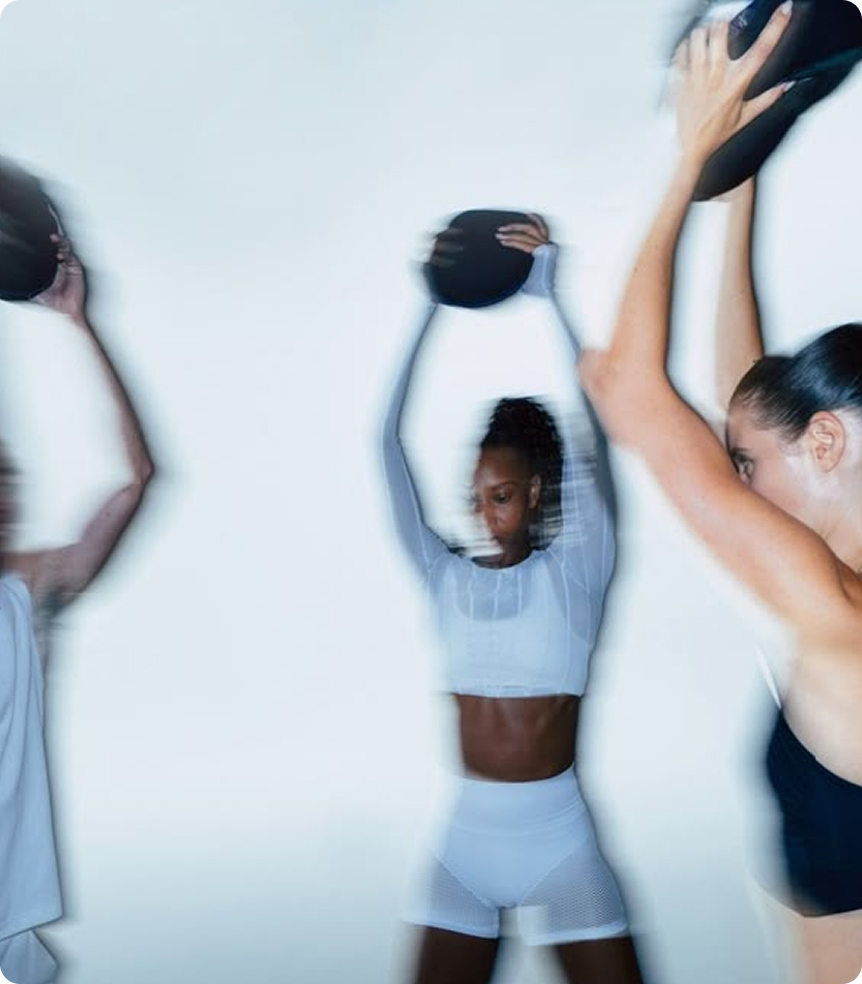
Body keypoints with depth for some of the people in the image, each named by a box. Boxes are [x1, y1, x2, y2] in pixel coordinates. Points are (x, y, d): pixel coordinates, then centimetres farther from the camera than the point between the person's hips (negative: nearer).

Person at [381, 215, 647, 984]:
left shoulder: (573, 574, -3)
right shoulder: (447, 578, 2)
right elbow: (389, 439, -2)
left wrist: (545, 290, -15)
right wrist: (432, 301, -3)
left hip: (559, 837, -2)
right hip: (465, 836, 2)